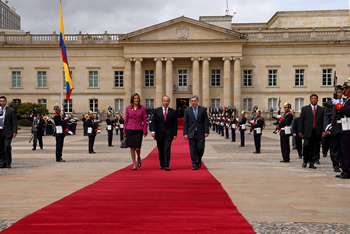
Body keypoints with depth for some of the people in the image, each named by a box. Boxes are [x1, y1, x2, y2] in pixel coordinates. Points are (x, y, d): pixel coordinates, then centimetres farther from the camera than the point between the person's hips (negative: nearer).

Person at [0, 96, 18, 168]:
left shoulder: (11, 110, 2)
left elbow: (14, 122, -2)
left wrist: (14, 131, -9)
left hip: (7, 132, -4)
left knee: (7, 147, -14)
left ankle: (8, 163, -4)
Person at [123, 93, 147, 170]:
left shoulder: (143, 108, 2)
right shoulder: (128, 108, 4)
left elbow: (144, 120, 4)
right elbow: (126, 120, 8)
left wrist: (145, 131, 0)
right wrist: (124, 131, 6)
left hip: (139, 130, -1)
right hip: (130, 130, 1)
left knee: (137, 148, -8)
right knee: (132, 148, 2)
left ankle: (139, 158, 26)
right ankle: (134, 165, 12)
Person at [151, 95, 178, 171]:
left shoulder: (173, 112, 3)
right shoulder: (156, 111, 5)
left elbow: (175, 124, 3)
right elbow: (153, 122, 1)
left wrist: (175, 134, -3)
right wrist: (153, 131, -11)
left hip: (168, 134, -2)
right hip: (159, 134, 2)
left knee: (167, 150, -11)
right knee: (161, 150, 10)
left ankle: (167, 166, -11)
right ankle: (162, 165, 24)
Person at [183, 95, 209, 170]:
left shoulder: (203, 109, 3)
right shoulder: (187, 110, 4)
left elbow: (206, 121, 2)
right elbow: (185, 123, 3)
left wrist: (206, 131, -5)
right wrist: (185, 133, -3)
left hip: (200, 133, 0)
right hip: (191, 133, 0)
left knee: (200, 148, -2)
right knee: (193, 150, 0)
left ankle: (199, 160, 26)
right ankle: (194, 165, 8)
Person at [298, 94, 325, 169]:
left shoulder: (321, 110, 11)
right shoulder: (305, 109, 9)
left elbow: (323, 121, 8)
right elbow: (301, 121, 5)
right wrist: (300, 131, -2)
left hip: (317, 132, 1)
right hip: (307, 132, -1)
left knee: (315, 148, 1)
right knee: (306, 145, -11)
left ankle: (312, 163, 9)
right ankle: (305, 161, 8)